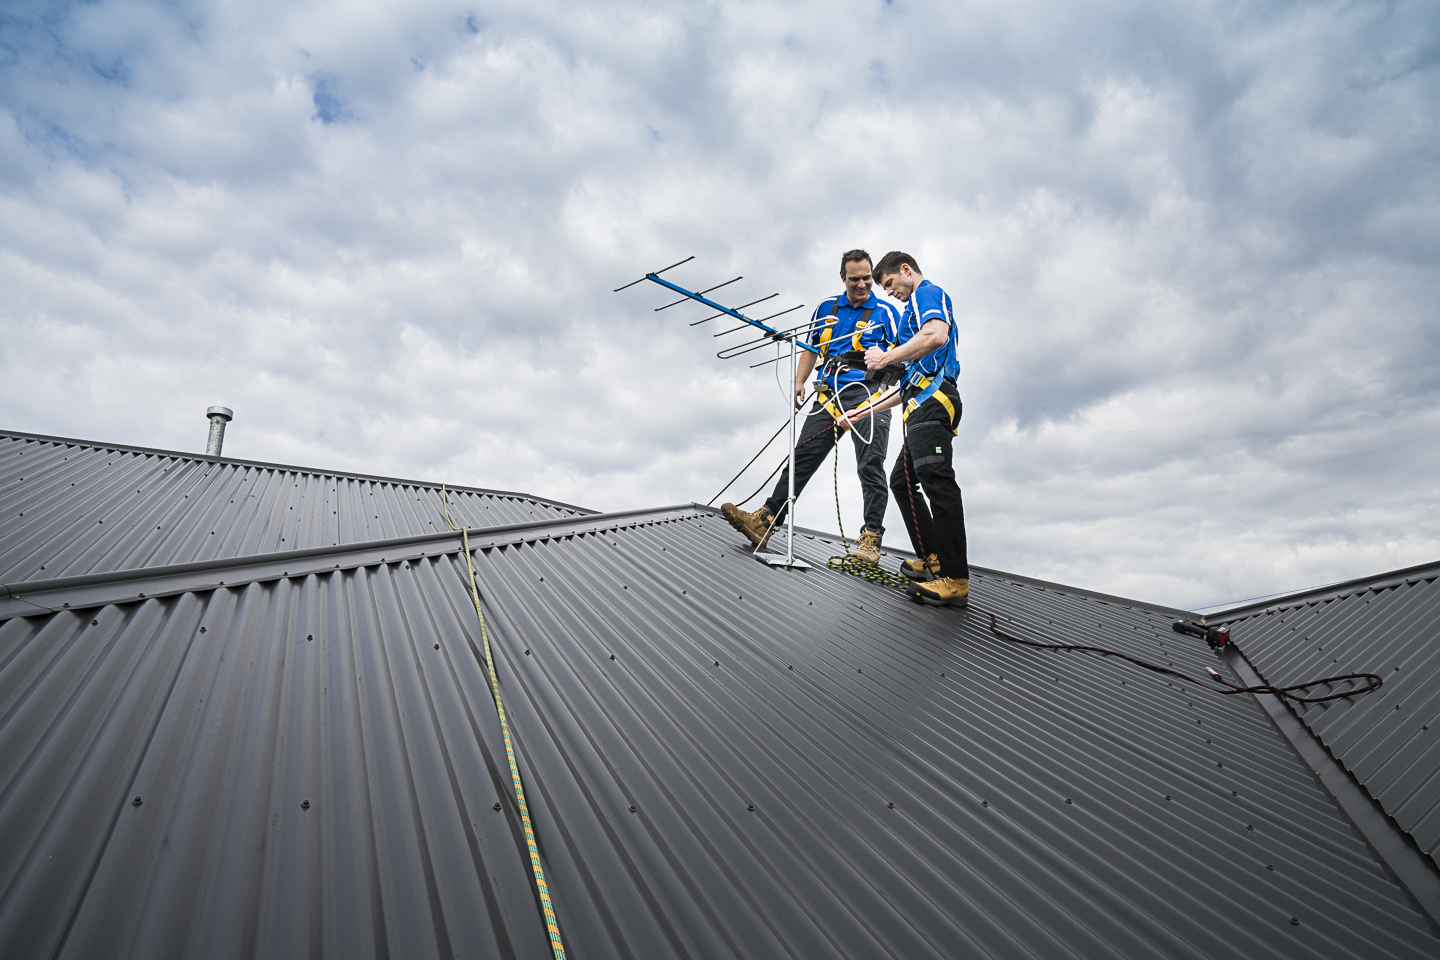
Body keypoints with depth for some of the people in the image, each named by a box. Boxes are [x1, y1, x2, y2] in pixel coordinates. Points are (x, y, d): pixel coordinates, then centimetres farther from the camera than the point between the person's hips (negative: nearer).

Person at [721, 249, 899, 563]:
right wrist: (799, 382, 9)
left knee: (870, 467, -9)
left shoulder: (886, 312, 7)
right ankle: (764, 522, -5)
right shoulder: (827, 308, 17)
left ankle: (871, 539, -5)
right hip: (829, 395, 3)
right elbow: (811, 348, 22)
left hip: (869, 394, -3)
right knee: (803, 456, -2)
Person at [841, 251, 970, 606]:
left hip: (932, 399, -12)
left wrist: (886, 358, -12)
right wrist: (864, 411, 32)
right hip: (922, 403, 12)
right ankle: (932, 560, 15)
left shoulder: (928, 293, 3)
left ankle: (955, 579, -26)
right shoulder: (916, 307, 33)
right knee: (902, 480, 14)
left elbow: (936, 336, -22)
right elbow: (908, 384, 33)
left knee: (936, 478, -21)